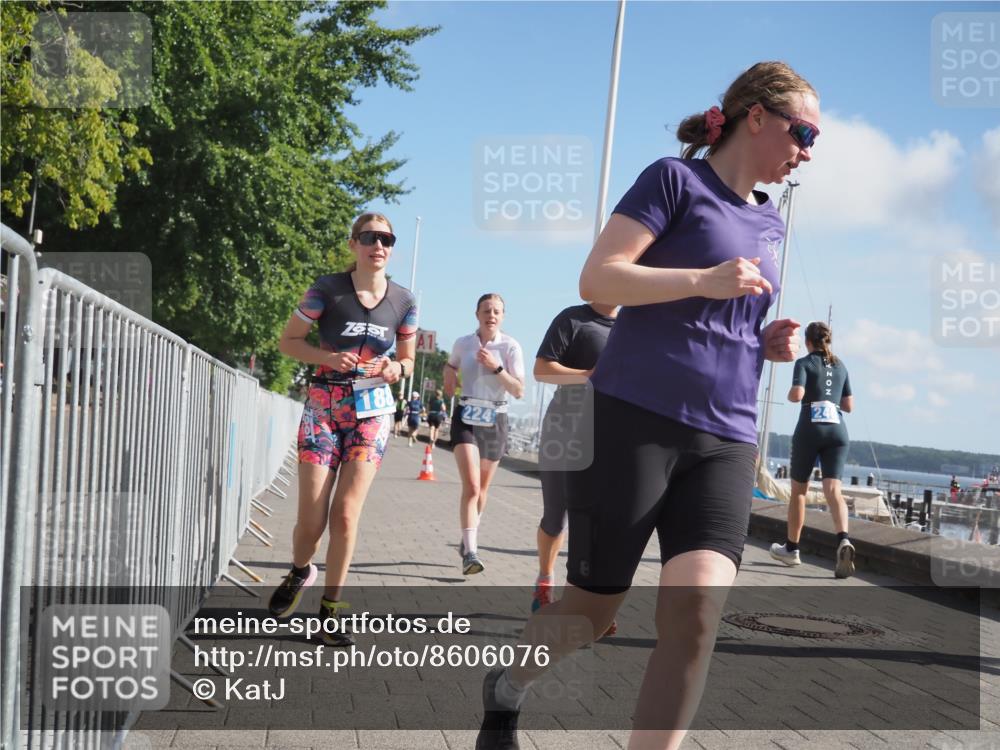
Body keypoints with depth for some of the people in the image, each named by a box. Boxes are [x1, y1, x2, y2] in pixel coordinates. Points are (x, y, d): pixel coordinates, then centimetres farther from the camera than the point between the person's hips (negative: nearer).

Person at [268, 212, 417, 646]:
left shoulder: (403, 302, 2)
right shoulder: (327, 290, -6)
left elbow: (408, 358, 15)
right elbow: (288, 341, 0)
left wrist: (397, 369, -9)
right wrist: (330, 357, -17)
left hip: (373, 412, 2)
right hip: (324, 407, -1)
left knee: (346, 513, -7)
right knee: (311, 517, -5)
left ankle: (330, 609, 7)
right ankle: (300, 572, 29)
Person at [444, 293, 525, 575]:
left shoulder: (510, 347, -6)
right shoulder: (462, 343, 1)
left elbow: (519, 391, -12)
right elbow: (451, 364, 24)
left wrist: (496, 367, -24)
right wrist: (448, 374, 2)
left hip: (495, 421, 1)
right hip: (466, 418, -1)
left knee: (481, 490, 13)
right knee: (471, 486, -18)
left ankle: (468, 541, 35)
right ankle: (470, 552, -23)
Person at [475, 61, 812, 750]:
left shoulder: (769, 224, 19)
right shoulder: (677, 180, -1)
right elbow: (596, 280, -10)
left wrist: (770, 343, 10)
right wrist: (704, 280, -21)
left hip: (724, 443, 6)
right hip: (634, 421, -5)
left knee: (698, 610, -15)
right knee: (594, 608, 6)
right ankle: (507, 688, 36)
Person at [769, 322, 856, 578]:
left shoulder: (804, 363, 1)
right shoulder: (840, 366, 17)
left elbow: (797, 394, -14)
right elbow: (849, 406, 19)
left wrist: (789, 394, 7)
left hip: (809, 428, -3)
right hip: (837, 430, 3)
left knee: (799, 489, 12)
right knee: (833, 490, -9)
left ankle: (791, 548, 22)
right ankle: (843, 540, -35)